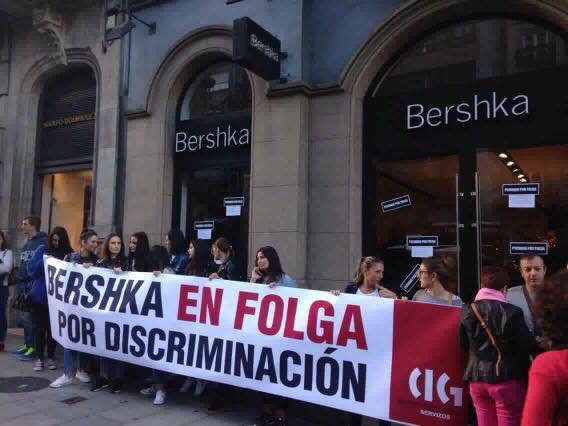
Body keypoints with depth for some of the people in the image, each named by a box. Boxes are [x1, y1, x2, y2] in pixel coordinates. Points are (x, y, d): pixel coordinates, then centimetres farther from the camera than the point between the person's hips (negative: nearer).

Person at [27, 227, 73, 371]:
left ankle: (51, 357, 19)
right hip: (39, 295, 1)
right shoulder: (42, 250, 2)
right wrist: (45, 261, -16)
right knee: (39, 327, 6)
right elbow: (31, 268, -3)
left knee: (53, 327, 6)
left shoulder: (69, 253, -1)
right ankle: (39, 358, 16)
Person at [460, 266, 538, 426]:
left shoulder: (467, 311, -3)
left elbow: (464, 345, 5)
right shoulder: (511, 312, -15)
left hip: (477, 379, 4)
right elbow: (528, 346, -10)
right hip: (507, 379, -4)